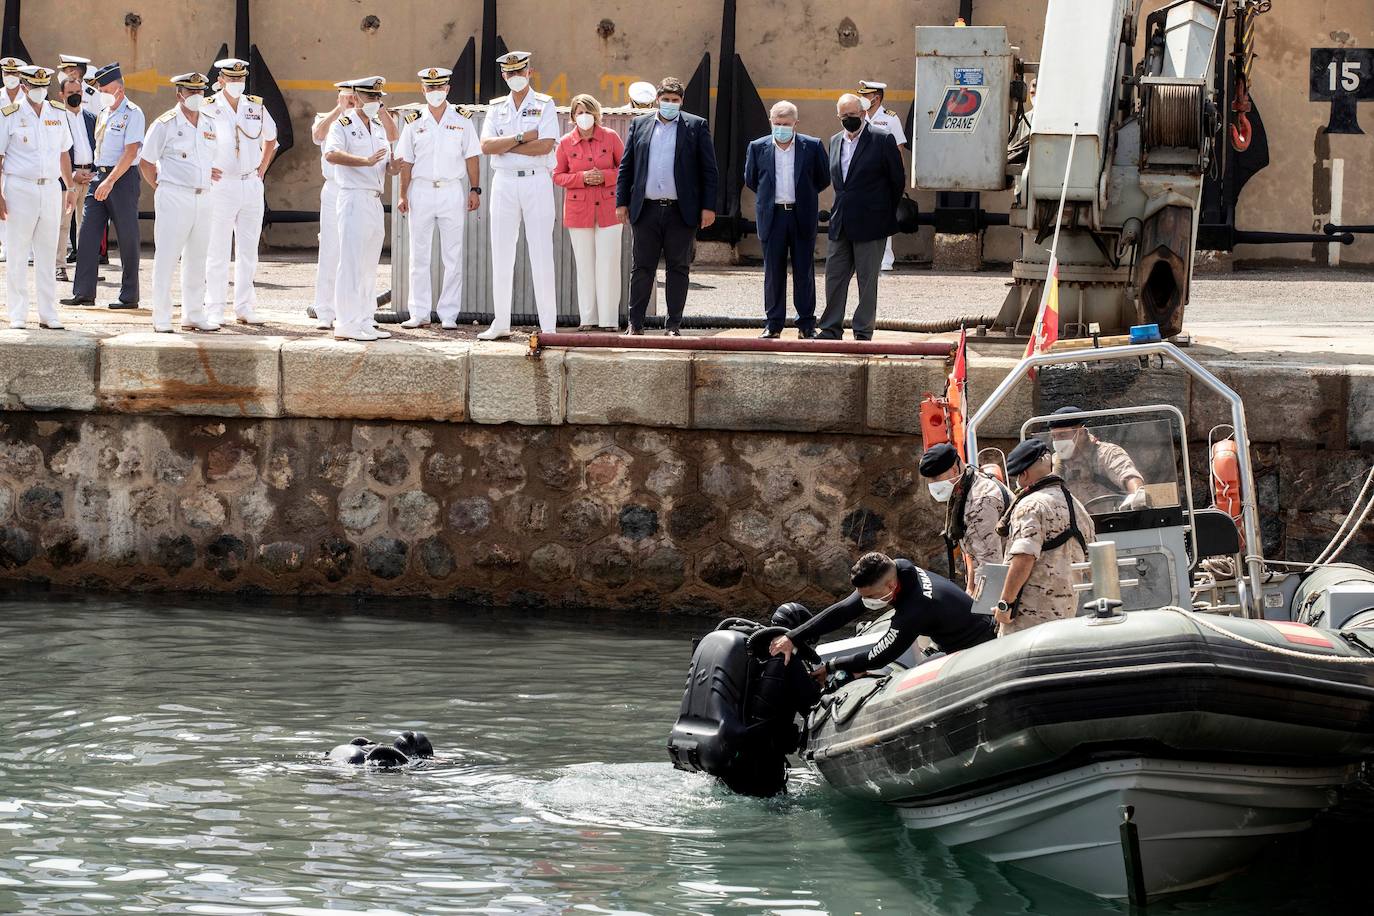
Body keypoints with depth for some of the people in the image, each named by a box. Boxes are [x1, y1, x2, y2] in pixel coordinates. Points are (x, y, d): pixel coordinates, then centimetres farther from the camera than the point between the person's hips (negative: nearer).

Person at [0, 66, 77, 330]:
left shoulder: (57, 114, 10)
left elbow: (64, 153, 19)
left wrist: (71, 188, 15)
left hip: (50, 188, 4)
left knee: (47, 255, 6)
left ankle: (48, 314, 10)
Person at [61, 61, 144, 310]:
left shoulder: (132, 114, -9)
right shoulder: (104, 114, 15)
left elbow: (131, 152, -16)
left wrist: (110, 182, -22)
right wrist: (99, 178, 13)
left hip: (123, 178, -8)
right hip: (100, 176, 8)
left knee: (127, 238, -1)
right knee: (88, 234, 0)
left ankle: (129, 296, 5)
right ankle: (84, 292, 2)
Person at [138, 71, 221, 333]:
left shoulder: (210, 125, 12)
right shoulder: (165, 124, -5)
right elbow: (146, 163, -1)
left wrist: (209, 177, 13)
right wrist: (162, 189, -2)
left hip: (203, 198, 6)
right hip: (174, 198, -6)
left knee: (196, 260, 11)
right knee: (166, 258, -4)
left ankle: (194, 315, 18)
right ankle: (161, 319, -1)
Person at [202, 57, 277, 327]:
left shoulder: (257, 107, 7)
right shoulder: (209, 109, -6)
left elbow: (270, 138, 23)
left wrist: (261, 170, 14)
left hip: (252, 184, 4)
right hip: (221, 186, -4)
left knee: (248, 252, 8)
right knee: (218, 252, -3)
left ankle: (244, 307, 14)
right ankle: (215, 310, 1)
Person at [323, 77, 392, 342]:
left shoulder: (379, 127, 18)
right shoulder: (343, 125, -6)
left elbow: (387, 163, 26)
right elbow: (331, 154, -25)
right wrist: (367, 161, -31)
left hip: (376, 200, 8)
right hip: (354, 199, -8)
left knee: (369, 266, 10)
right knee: (352, 264, -10)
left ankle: (364, 322, 15)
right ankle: (347, 325, -11)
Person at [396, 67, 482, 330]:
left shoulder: (462, 120, 5)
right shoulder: (414, 122, 7)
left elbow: (471, 157, 5)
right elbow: (405, 161, 6)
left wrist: (475, 189, -2)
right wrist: (403, 195, 0)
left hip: (452, 190, -1)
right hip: (421, 189, 1)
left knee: (453, 257, -1)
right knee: (419, 256, 3)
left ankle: (449, 314, 2)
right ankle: (419, 313, 8)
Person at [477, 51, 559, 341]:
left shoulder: (544, 105, 2)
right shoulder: (496, 108, 12)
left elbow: (544, 145, -12)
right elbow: (486, 146, -2)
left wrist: (503, 145, -8)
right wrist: (521, 138, -12)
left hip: (536, 182, -4)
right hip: (504, 183, 4)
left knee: (541, 254, -5)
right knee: (501, 254, 5)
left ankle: (548, 325, -4)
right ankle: (500, 324, 10)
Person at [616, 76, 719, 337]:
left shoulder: (696, 126, 5)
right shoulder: (639, 125, 11)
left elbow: (709, 170, 3)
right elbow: (626, 167, 12)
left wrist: (708, 207, -4)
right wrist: (622, 202, 5)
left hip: (681, 212, -1)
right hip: (646, 209, 1)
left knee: (679, 269, 3)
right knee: (641, 268, 3)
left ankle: (674, 325, 9)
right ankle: (635, 324, 7)